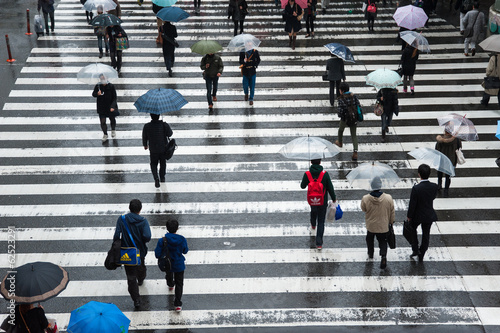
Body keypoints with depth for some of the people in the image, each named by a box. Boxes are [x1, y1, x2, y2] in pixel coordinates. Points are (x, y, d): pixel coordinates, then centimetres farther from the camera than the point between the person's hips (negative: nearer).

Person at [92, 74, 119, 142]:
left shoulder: (111, 86, -13)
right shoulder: (98, 86, -9)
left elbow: (114, 98, -9)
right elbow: (93, 94, 3)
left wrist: (112, 106, -18)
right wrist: (97, 94, -22)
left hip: (110, 107, 0)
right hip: (101, 107, 1)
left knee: (112, 119, 16)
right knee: (102, 121, -1)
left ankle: (113, 130, 45)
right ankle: (105, 134, 19)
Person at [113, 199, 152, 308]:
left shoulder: (122, 219, -12)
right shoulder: (143, 221, -15)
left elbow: (116, 236, -16)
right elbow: (147, 237, -26)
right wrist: (143, 241, -3)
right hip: (140, 251, 1)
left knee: (131, 277, 6)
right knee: (141, 268, 32)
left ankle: (136, 300, 3)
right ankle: (141, 280, 61)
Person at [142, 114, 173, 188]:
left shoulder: (146, 126, -15)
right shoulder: (164, 125, -18)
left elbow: (144, 137, -3)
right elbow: (170, 134, -7)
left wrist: (145, 145, 16)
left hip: (153, 149, 0)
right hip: (164, 148, 0)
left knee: (153, 164, 15)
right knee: (163, 163, 22)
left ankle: (156, 178, -5)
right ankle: (162, 178, 37)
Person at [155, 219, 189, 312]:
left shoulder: (162, 241, -27)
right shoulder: (182, 240, -23)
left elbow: (157, 254, -23)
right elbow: (185, 251, -6)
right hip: (179, 265, -1)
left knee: (169, 276, 35)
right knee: (179, 284, 14)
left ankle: (170, 285, 68)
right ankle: (178, 304, 12)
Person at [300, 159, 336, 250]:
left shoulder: (307, 174, -16)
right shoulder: (325, 174, -19)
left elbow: (302, 186, 0)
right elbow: (330, 188, -11)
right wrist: (334, 198, 5)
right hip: (323, 201, -2)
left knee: (313, 211, 36)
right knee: (321, 222, 6)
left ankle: (313, 225, 65)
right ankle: (319, 243, 1)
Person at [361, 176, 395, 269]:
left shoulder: (365, 199, -25)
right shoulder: (388, 198, -22)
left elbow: (363, 209, -4)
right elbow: (392, 212, -7)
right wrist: (391, 221, 10)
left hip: (371, 225, 1)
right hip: (383, 225, 0)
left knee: (370, 239, 27)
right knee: (383, 241, 17)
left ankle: (370, 254, 45)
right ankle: (383, 255, -4)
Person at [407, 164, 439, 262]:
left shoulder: (416, 188, -28)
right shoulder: (434, 186, -17)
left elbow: (412, 205, -19)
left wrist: (409, 216, -5)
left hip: (418, 215, -3)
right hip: (429, 215, 3)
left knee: (412, 229, 27)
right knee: (426, 235, 20)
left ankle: (415, 249, 22)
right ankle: (421, 255, 33)